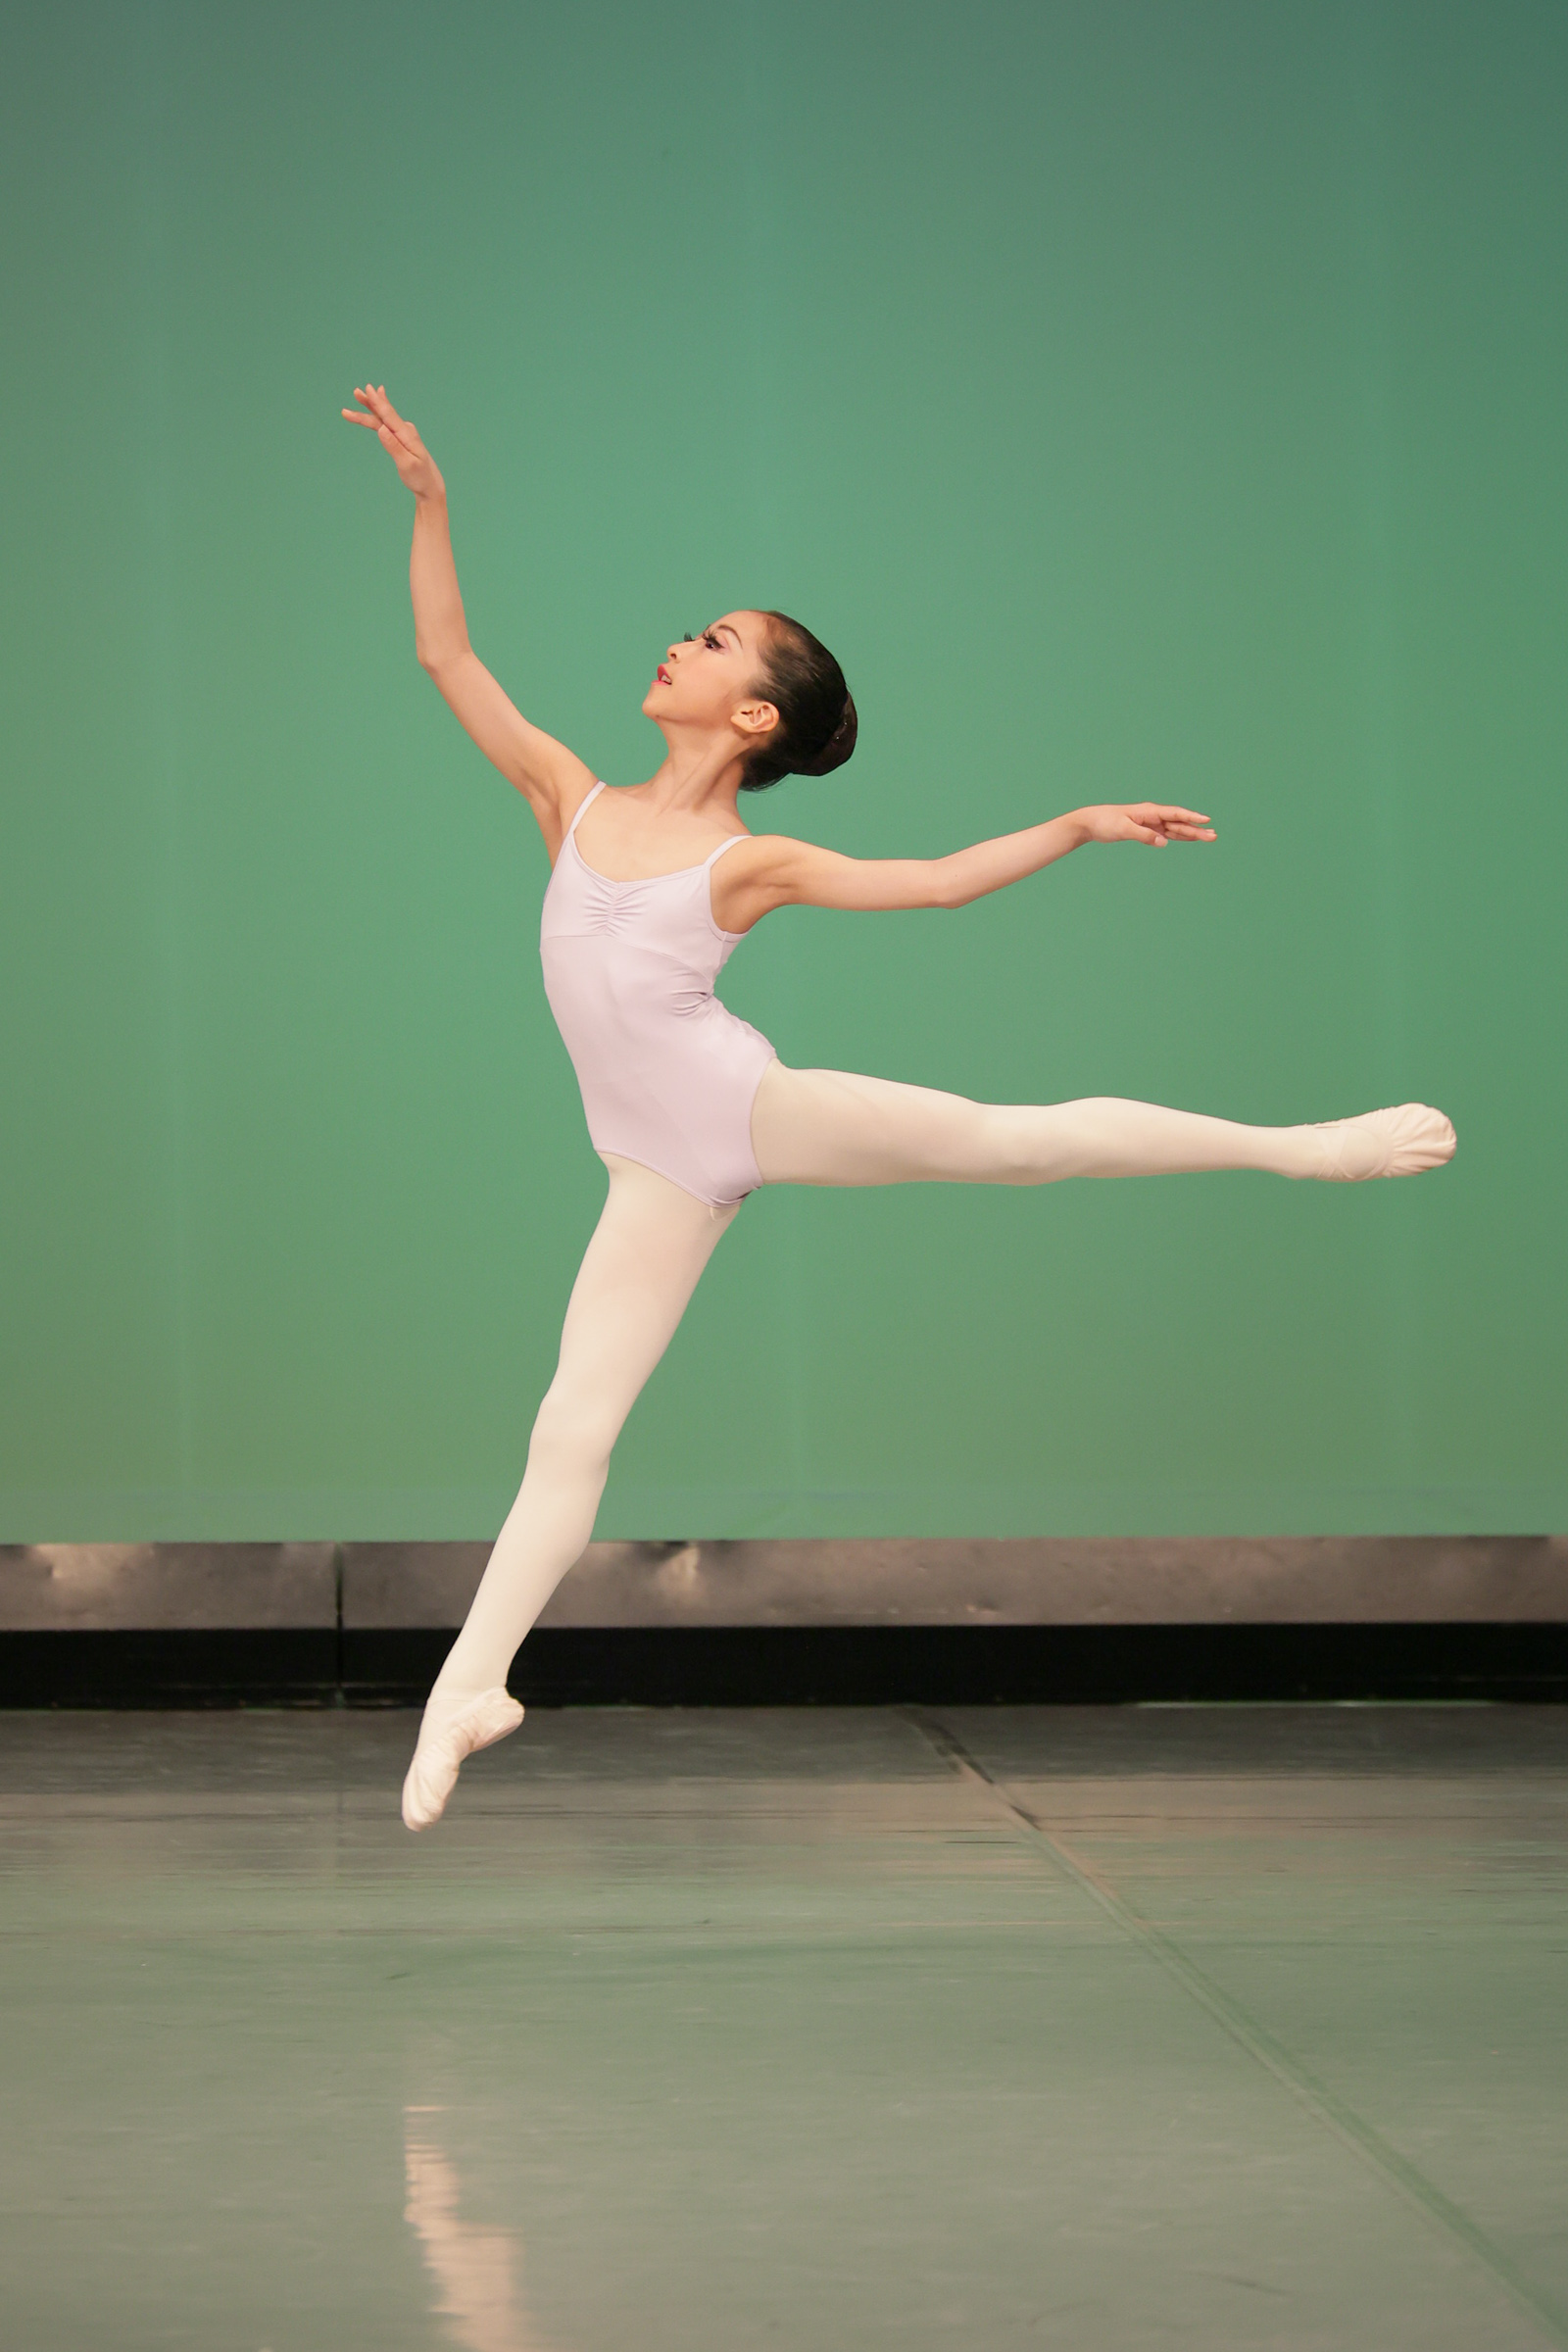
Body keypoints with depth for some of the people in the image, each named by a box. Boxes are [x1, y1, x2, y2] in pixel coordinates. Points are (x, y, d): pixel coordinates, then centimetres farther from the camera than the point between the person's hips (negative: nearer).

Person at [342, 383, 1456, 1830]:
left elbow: (934, 881, 3)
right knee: (573, 1427, 0)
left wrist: (1078, 825, -4)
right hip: (662, 1172, 2)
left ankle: (1292, 1147, 7)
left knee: (1012, 1140, -5)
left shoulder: (750, 864, -2)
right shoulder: (573, 801, 6)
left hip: (753, 1106, -2)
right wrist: (427, 496, 1)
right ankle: (473, 1683, 3)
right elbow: (448, 655, 6)